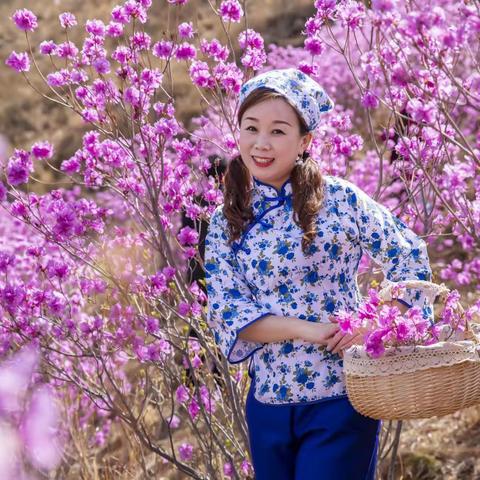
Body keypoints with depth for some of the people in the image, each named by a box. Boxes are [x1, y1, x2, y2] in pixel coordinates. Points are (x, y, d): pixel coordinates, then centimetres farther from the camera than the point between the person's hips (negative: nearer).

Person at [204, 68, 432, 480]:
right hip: (268, 405, 4)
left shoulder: (339, 199, -5)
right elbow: (226, 311, -4)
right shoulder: (226, 224, 3)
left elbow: (409, 257, 1)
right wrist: (307, 329, -18)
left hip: (341, 402, -3)